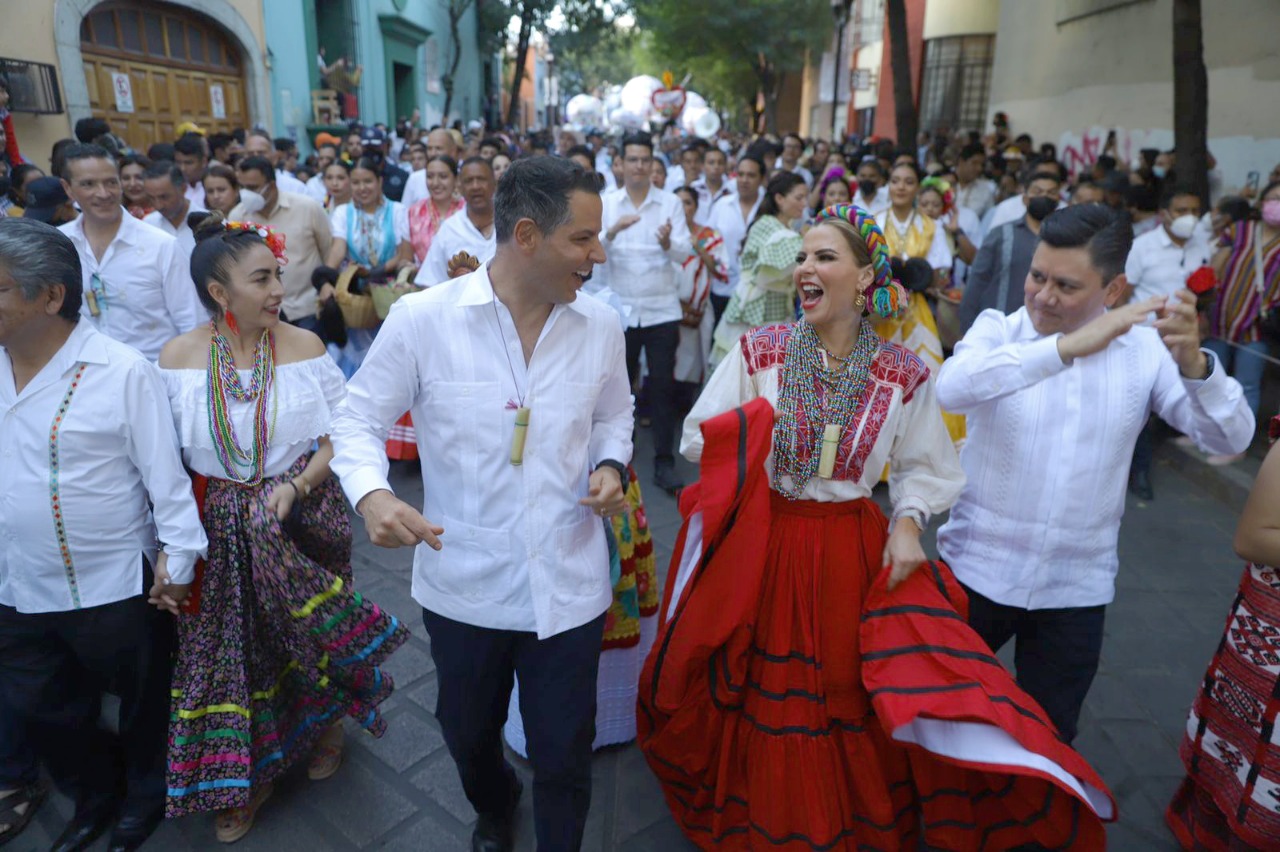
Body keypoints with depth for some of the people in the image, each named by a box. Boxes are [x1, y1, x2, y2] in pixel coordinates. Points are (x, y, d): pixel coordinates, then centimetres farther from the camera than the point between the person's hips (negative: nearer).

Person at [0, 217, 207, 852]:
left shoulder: (121, 371, -19)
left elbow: (163, 470, -16)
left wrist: (178, 553, -15)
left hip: (116, 587, -6)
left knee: (141, 703, 16)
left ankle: (142, 798, 45)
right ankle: (94, 798, 49)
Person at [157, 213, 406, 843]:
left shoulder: (304, 346, -8)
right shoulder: (178, 357, -7)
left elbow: (337, 437, -6)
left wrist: (295, 487, -21)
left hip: (302, 518, 0)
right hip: (220, 531, 1)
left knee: (312, 632, 15)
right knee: (232, 649, 13)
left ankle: (325, 728, 46)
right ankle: (246, 774, 37)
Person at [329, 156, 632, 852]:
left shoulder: (600, 326, -4)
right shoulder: (421, 318, -14)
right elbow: (359, 417, -5)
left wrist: (610, 465, -8)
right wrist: (372, 493, -24)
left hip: (568, 587, 1)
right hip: (463, 584, 0)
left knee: (565, 761, 13)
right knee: (466, 734, 26)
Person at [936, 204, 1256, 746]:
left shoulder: (1145, 349, -3)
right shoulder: (998, 330, -9)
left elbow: (1232, 438, -9)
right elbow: (952, 388, -30)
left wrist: (1194, 363, -26)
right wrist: (1067, 346, -40)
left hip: (1077, 588, 2)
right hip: (977, 571, -1)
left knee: (1048, 739, 19)